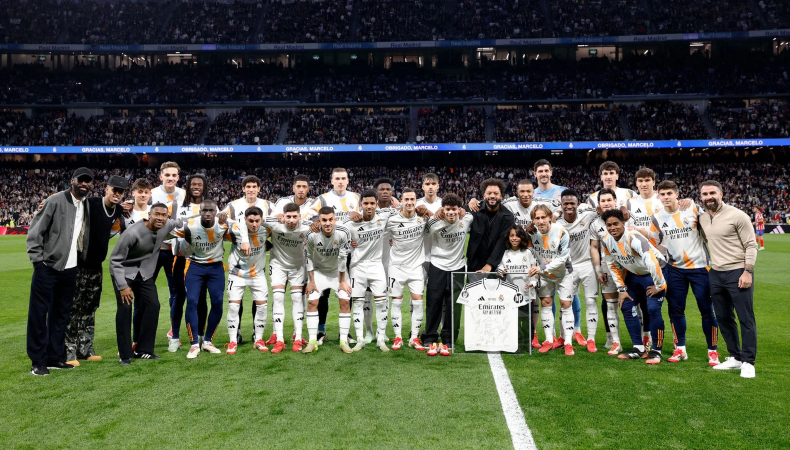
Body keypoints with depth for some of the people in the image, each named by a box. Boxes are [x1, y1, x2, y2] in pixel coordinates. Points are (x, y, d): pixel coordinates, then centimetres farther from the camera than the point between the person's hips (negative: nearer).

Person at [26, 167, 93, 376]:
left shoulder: (87, 205, 10)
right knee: (38, 314, 1)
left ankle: (55, 357, 22)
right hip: (48, 267, -6)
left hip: (70, 269, 6)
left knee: (61, 315, 13)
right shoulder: (56, 200, -8)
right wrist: (37, 259, -13)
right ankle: (38, 362, 10)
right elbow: (35, 230, -9)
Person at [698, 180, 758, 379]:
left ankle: (748, 362, 8)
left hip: (738, 272, -6)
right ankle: (735, 357, 25)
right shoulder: (702, 218, 7)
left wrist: (747, 271, -16)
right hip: (715, 274, 6)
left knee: (746, 318, -1)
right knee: (723, 318, 12)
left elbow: (751, 245, -11)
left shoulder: (737, 215, -11)